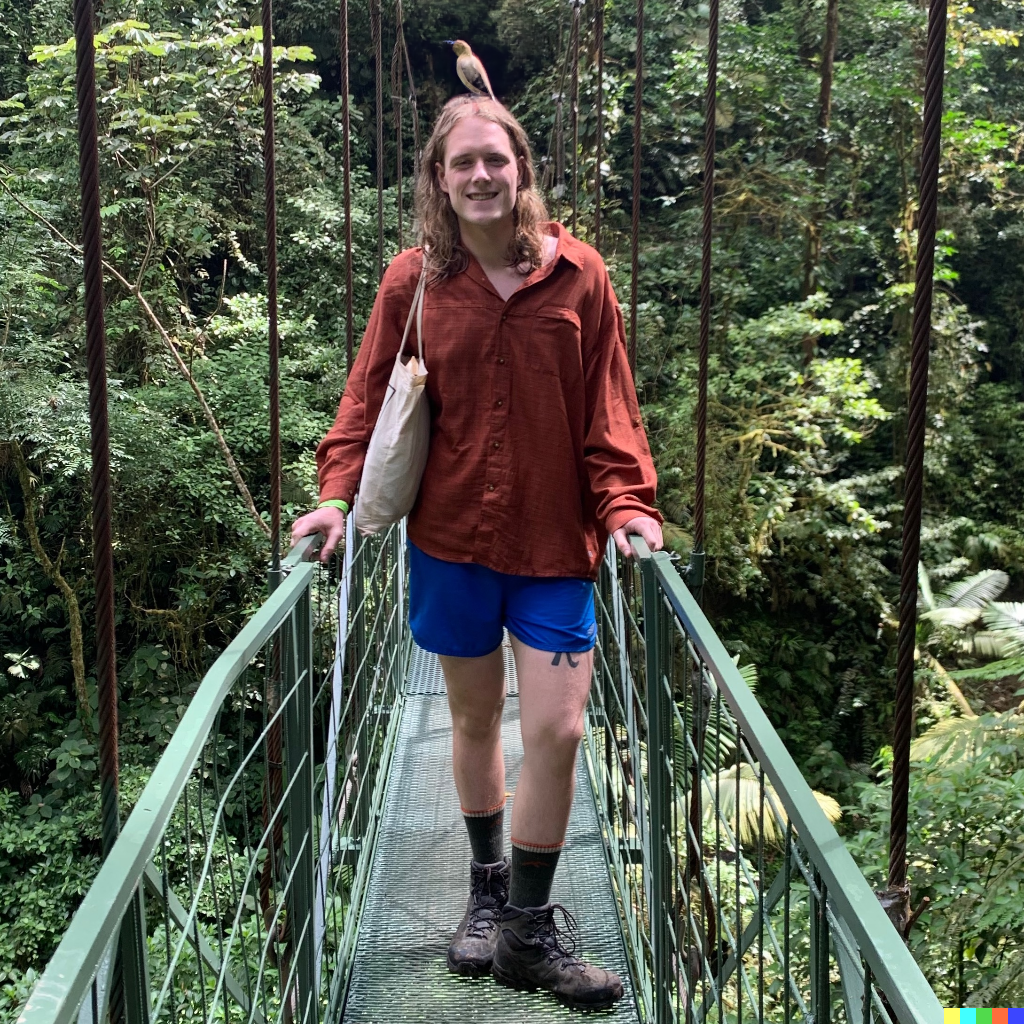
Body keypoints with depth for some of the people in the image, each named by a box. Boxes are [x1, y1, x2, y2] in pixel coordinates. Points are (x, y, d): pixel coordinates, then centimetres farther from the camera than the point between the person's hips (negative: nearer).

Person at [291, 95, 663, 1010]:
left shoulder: (578, 273, -2)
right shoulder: (413, 281, -1)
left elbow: (608, 406, 0)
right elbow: (370, 399, 4)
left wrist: (626, 504, -10)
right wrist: (340, 493, -8)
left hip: (555, 542, -1)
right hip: (451, 537, 1)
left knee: (557, 731, -2)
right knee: (475, 718, 15)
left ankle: (527, 929, 18)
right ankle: (489, 888, 38)